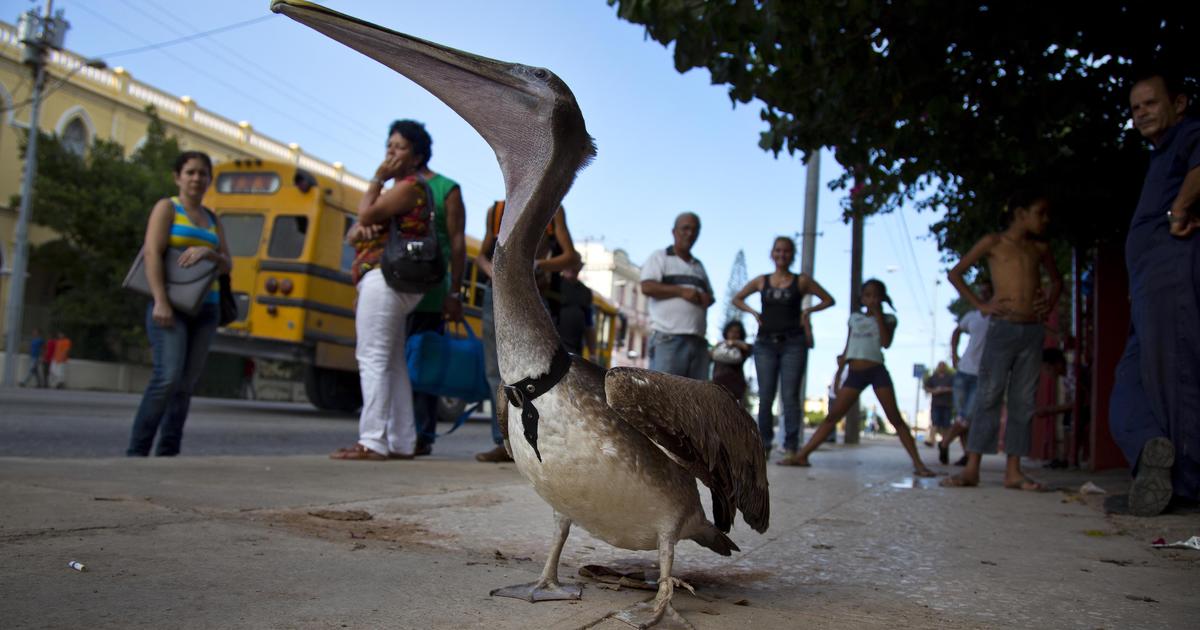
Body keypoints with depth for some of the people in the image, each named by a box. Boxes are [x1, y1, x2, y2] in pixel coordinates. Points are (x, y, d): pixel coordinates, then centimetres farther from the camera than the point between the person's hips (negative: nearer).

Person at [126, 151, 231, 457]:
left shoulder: (213, 220, 19)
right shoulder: (166, 207, 3)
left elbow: (227, 266, 13)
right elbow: (152, 252, -9)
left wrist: (209, 252, -10)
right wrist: (160, 301, -20)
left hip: (205, 309, 6)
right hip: (171, 305, -5)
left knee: (186, 385, 2)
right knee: (168, 376, -19)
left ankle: (168, 453, 7)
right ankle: (136, 451, -11)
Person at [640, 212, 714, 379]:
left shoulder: (699, 265, 26)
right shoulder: (660, 257, 6)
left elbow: (710, 295, 29)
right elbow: (647, 287, -8)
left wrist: (707, 298, 4)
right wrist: (681, 291, -12)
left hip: (697, 340, 7)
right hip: (668, 337, -6)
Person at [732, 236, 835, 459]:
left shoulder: (802, 281, 6)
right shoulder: (761, 281, 10)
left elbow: (828, 300, 13)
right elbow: (737, 299, 21)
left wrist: (809, 310, -1)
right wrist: (753, 312, 6)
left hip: (793, 343, -2)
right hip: (765, 343, 2)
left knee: (790, 396, -6)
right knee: (765, 397, 2)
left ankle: (791, 448, -3)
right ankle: (764, 445, 11)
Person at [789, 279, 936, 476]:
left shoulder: (888, 319, 9)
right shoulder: (854, 317, 17)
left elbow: (886, 343, -9)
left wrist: (878, 315, -6)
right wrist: (838, 375, 15)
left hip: (877, 371, -2)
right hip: (855, 373, 3)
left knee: (895, 418, -6)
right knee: (832, 416, -2)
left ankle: (918, 463, -5)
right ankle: (801, 456, -5)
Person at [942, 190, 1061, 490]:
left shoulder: (1040, 249, 15)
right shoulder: (994, 242, 2)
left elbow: (1056, 279, 30)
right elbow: (955, 273, 3)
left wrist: (1050, 303, 10)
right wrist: (980, 304, -4)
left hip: (1033, 331, 5)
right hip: (1003, 328, -5)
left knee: (1023, 401, 3)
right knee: (989, 397, -6)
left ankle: (1013, 471, 7)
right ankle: (972, 468, -5)